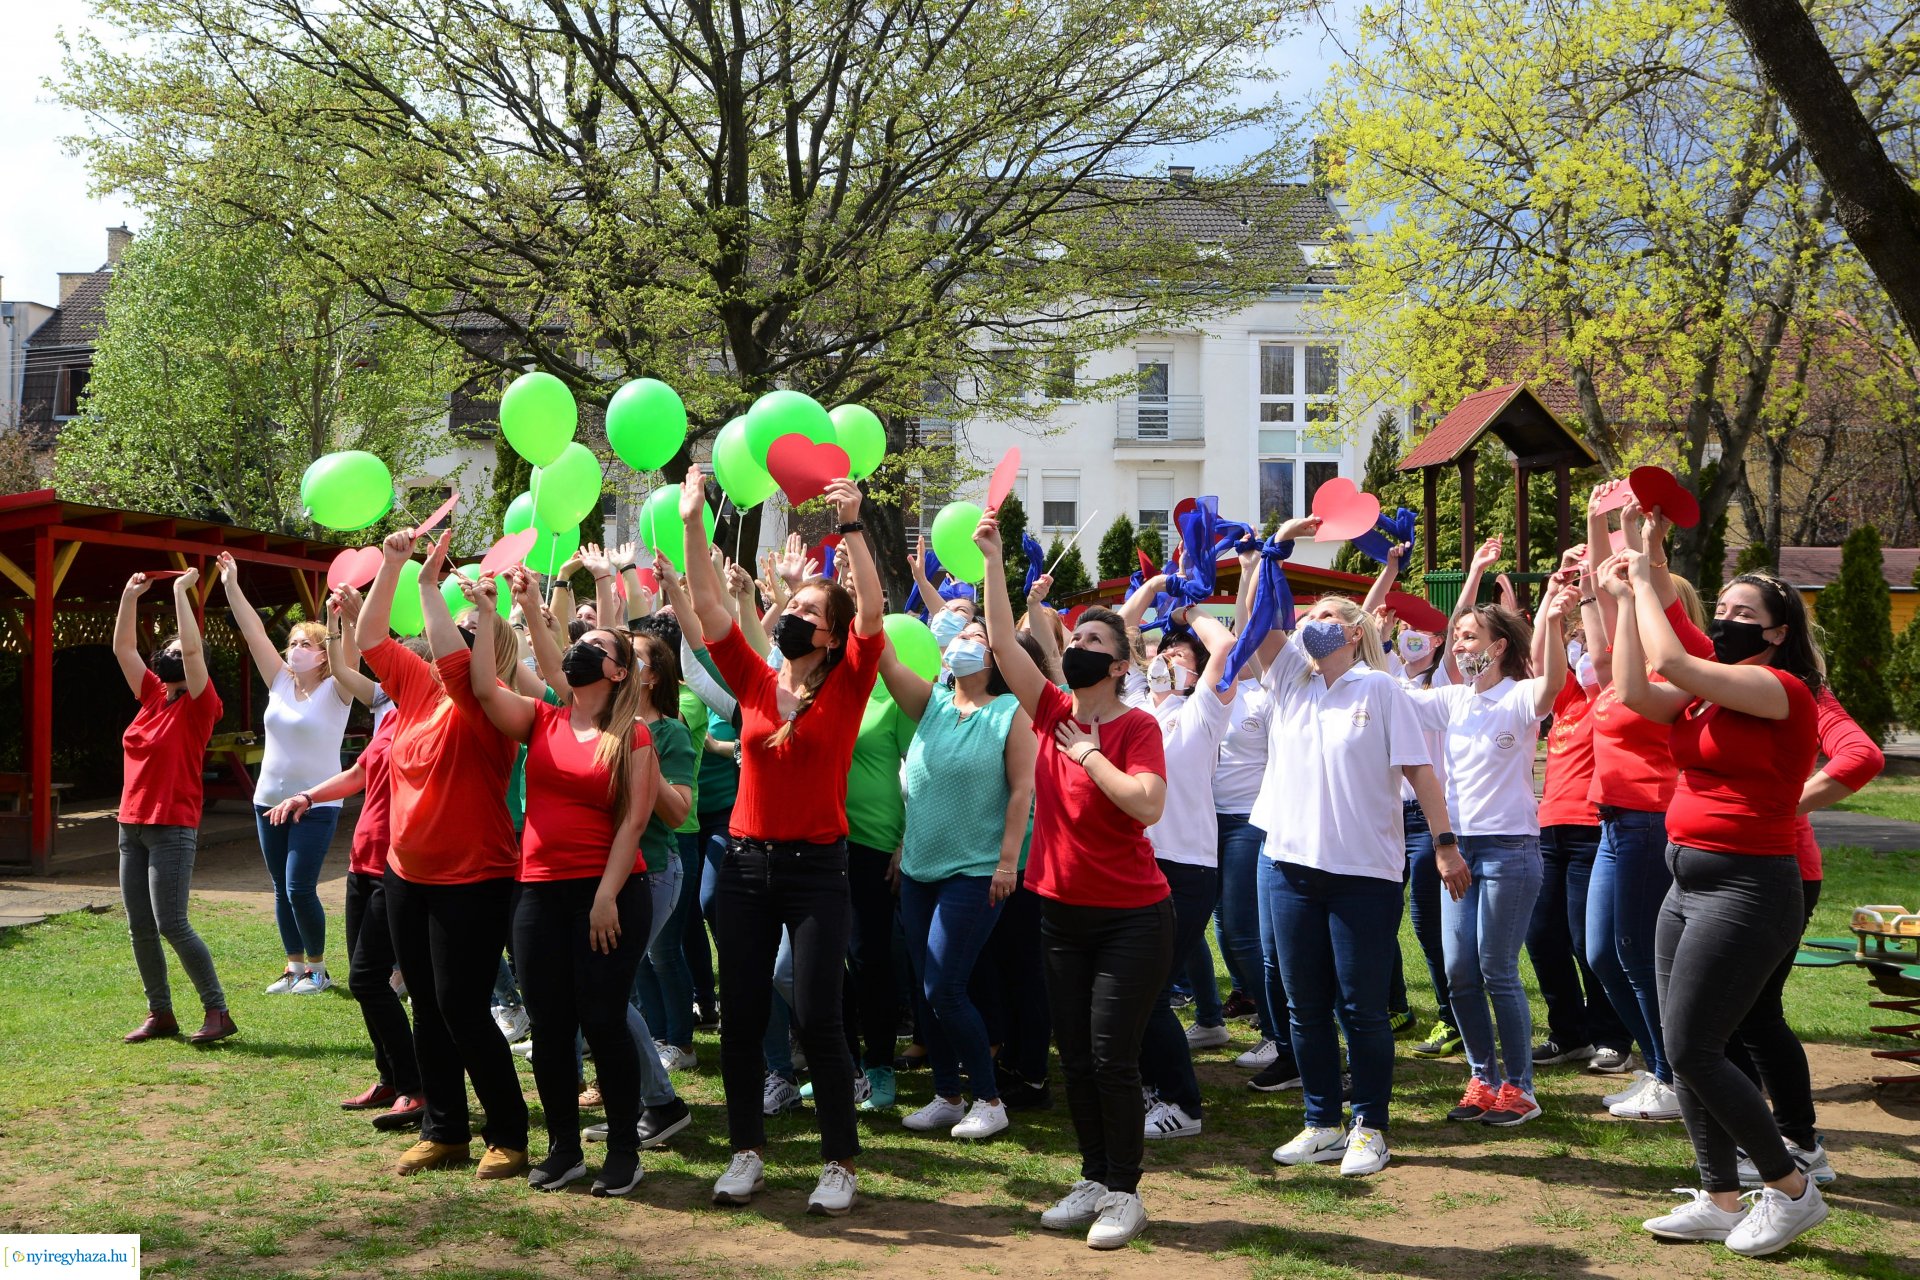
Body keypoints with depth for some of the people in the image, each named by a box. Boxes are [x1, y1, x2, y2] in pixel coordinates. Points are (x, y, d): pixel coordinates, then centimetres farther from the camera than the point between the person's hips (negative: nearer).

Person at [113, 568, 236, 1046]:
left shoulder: (198, 705, -7)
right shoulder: (152, 696, 11)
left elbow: (194, 648, -20)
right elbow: (122, 648, 13)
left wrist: (181, 590, -15)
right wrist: (131, 595, 8)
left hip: (173, 829, -8)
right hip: (132, 826, 8)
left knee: (172, 925, -11)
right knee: (139, 928, 8)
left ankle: (217, 1010, -2)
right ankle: (160, 1013, 17)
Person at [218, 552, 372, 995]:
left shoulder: (335, 690, -6)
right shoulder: (281, 683, 6)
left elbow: (348, 663, -25)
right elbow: (253, 632, 2)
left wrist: (338, 624, -41)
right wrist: (231, 586, -3)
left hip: (316, 804, -6)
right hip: (269, 800, 6)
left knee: (300, 889, -8)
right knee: (281, 890, 11)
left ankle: (318, 968, 9)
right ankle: (294, 967, 22)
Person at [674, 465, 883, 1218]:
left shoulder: (845, 688, -3)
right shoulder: (755, 683, 5)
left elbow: (872, 611, -17)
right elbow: (707, 606, 0)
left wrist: (851, 526, -23)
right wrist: (693, 523, -6)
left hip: (816, 870, -4)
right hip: (746, 864, 4)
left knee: (818, 1020, -3)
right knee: (741, 1018, 8)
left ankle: (841, 1163, 10)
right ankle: (746, 1153, 23)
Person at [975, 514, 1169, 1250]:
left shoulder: (1135, 727, -12)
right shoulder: (1052, 714, 2)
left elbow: (1148, 804, -28)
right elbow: (1001, 640, -3)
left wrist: (1089, 754, -20)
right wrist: (992, 559, -7)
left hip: (1131, 918, -6)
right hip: (1062, 913, 6)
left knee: (1112, 1059, -3)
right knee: (1074, 1057, 12)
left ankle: (1124, 1193, 13)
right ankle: (1093, 1180, 26)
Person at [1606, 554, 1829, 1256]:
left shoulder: (1783, 690, -12)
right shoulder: (1710, 695, 13)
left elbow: (1671, 662, -23)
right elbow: (1633, 691, 1)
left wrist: (1645, 583, -11)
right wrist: (1625, 599, 2)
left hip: (1746, 888, -9)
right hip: (1689, 883, 9)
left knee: (1691, 1050, -7)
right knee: (1687, 1050, 10)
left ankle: (1792, 1190, 10)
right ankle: (1720, 1201, 21)